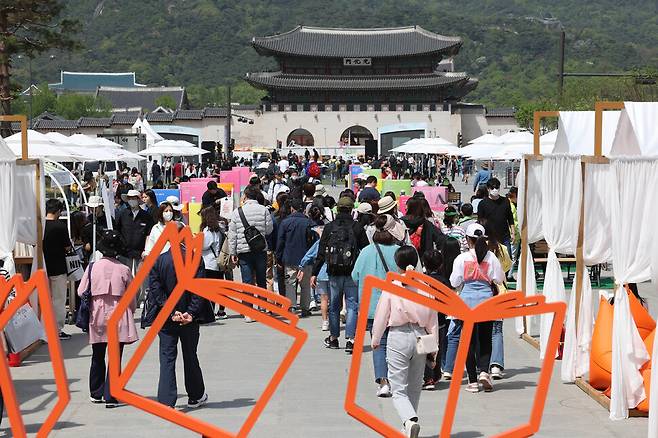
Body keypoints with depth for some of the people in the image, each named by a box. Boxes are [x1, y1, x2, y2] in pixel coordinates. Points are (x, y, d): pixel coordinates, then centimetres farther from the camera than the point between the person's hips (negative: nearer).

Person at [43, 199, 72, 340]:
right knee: (59, 300, 4)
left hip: (43, 268, 5)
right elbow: (67, 247, -10)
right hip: (58, 268, -5)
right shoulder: (60, 226, -15)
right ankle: (58, 331, 8)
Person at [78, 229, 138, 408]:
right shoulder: (124, 270, -7)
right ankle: (110, 397, -1)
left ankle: (96, 394, 28)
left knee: (97, 357, 18)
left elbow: (81, 291, 0)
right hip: (118, 318, -2)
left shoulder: (92, 267, -5)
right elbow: (131, 297, 0)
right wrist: (130, 314, 17)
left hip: (97, 317, 2)